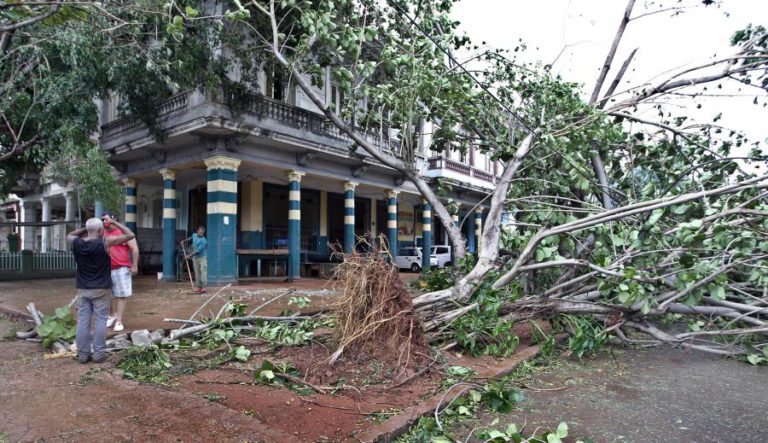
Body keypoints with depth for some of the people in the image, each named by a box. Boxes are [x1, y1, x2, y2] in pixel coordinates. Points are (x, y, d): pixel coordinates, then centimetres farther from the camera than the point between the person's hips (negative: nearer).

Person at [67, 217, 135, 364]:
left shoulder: (76, 243, -1)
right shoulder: (104, 242, -14)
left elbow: (69, 236, 25)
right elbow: (130, 235, -9)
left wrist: (86, 229, 14)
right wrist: (114, 222, 0)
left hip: (82, 289, 4)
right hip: (100, 289, -4)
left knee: (83, 321, 7)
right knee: (100, 321, 2)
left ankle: (82, 354, 12)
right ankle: (99, 353, 6)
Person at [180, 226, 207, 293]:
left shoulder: (204, 241, -20)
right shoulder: (194, 235, 2)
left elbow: (198, 251, -23)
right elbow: (190, 238, 29)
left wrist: (189, 256, -22)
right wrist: (184, 241, 14)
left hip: (202, 257, -6)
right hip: (195, 257, 6)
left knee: (203, 271, -13)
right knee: (197, 272, 4)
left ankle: (203, 286, -14)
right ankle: (199, 286, 8)